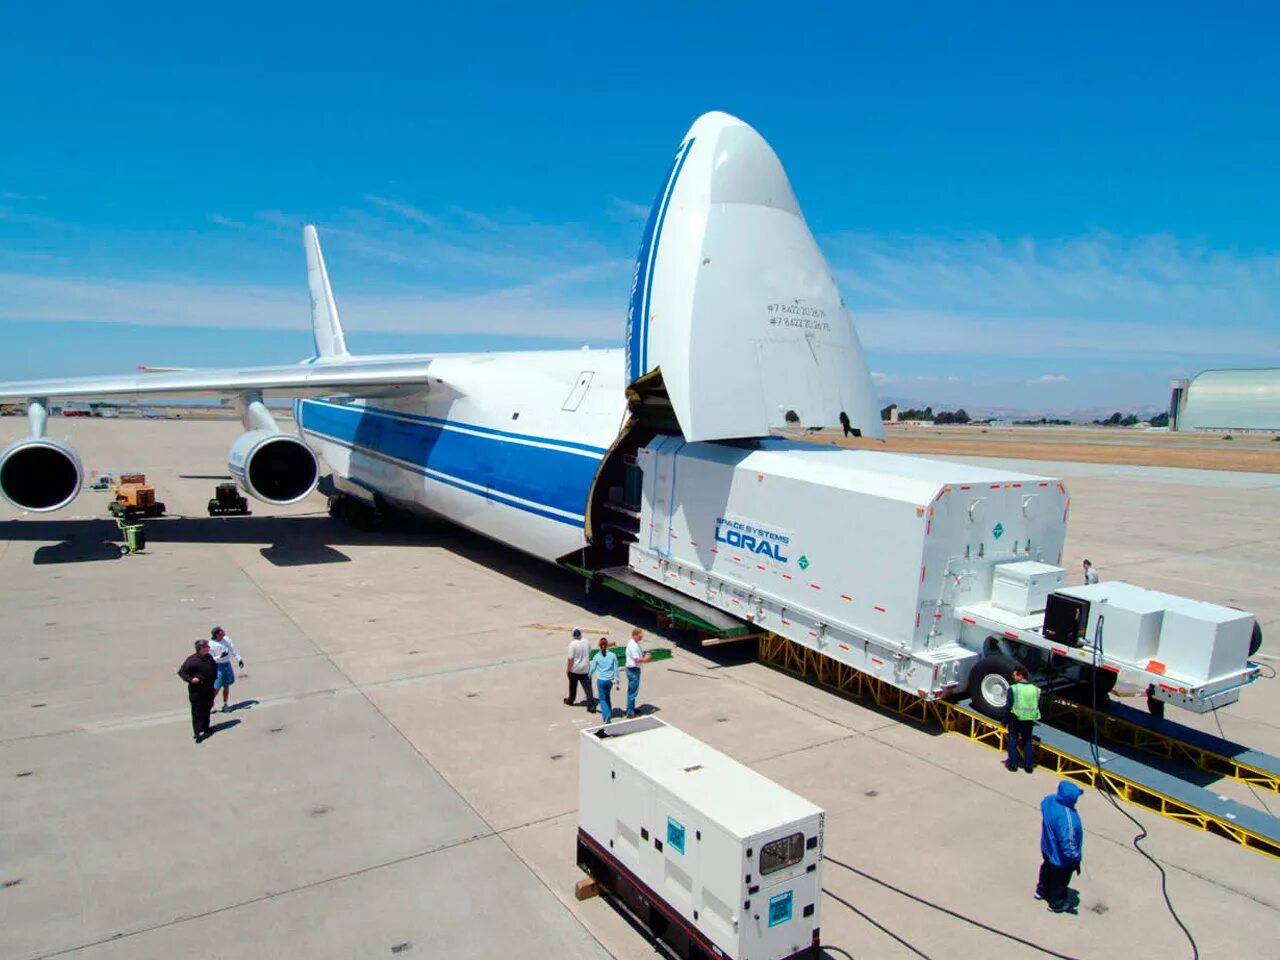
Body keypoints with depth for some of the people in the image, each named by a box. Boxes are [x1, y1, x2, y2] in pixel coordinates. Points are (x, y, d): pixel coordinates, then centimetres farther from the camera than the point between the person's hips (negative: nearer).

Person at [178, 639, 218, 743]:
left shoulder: (209, 658, 6)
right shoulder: (192, 660, -15)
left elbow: (215, 668, 22)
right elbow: (181, 672, -11)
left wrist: (214, 679, 15)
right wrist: (190, 679, -23)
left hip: (209, 690, 7)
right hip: (196, 690, -7)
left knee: (207, 709, 17)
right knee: (197, 711, -5)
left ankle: (205, 728, 31)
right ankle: (198, 732, -4)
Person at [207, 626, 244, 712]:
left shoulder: (226, 639, 1)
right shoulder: (211, 644, -17)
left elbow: (233, 649, 10)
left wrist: (239, 659, 8)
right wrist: (220, 656, -30)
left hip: (228, 665, 6)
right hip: (218, 667, -6)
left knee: (226, 686, 13)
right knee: (216, 688, -6)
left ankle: (225, 705, 26)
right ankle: (209, 704, 11)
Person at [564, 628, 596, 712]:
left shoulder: (573, 644, -20)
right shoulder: (586, 641, -4)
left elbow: (570, 658, -18)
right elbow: (589, 653, 11)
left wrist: (568, 669, -6)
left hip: (575, 670, -3)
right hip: (586, 669, 3)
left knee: (573, 686, 20)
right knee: (588, 687, 1)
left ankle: (571, 700, 40)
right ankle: (591, 706, -6)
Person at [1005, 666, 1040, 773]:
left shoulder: (1013, 688, -12)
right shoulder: (1035, 689, 3)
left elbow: (1008, 705, -12)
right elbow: (1038, 706, 7)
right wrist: (1033, 717, 18)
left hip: (1016, 719, -4)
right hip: (1029, 720, 4)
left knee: (1013, 741, 10)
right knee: (1028, 741, 17)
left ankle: (1013, 764, 11)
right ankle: (1029, 766, 19)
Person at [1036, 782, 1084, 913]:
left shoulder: (1049, 800, -19)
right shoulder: (1066, 819, -43)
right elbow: (1068, 844, -34)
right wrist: (1075, 860, -17)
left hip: (1047, 848, 7)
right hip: (1061, 858, -7)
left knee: (1047, 869, 34)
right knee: (1060, 880, 22)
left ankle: (1041, 891, 58)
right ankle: (1057, 904, 48)